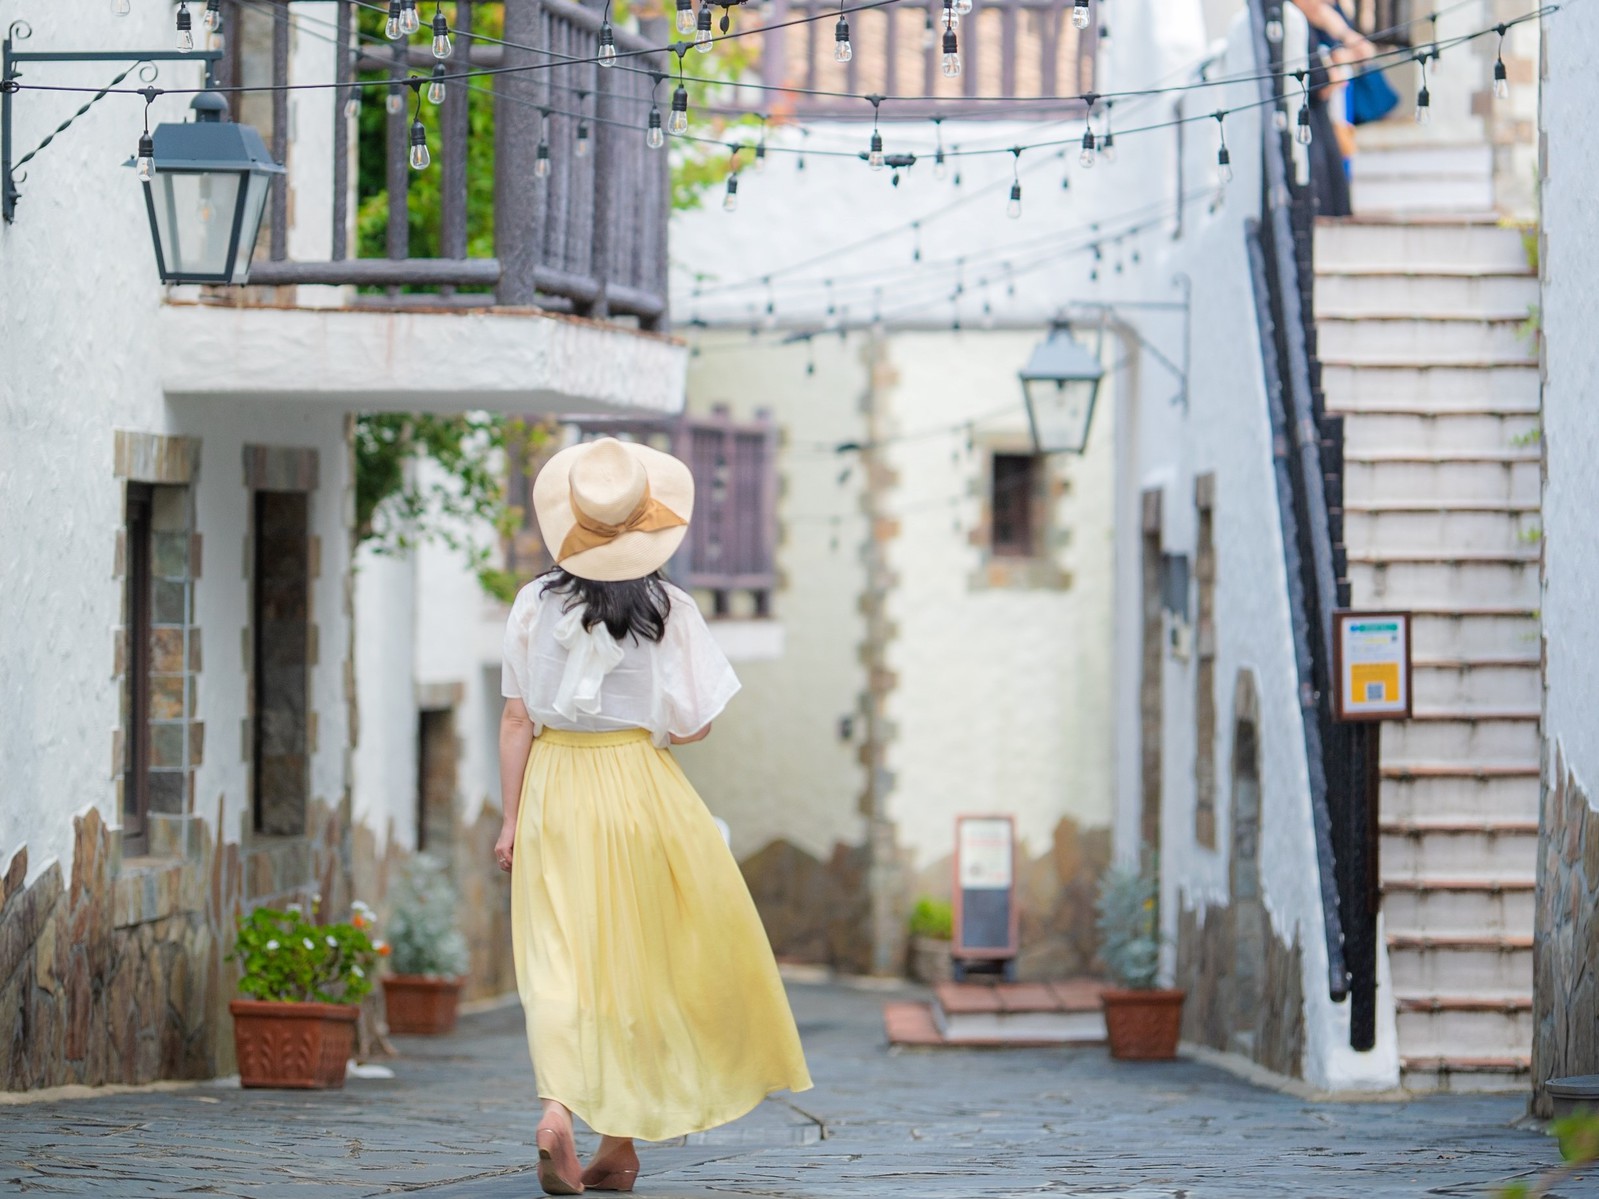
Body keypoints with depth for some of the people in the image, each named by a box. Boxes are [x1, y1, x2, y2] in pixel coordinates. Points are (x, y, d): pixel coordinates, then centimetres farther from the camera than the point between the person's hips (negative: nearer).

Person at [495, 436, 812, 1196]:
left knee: (559, 962, 2)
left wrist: (511, 820, 4)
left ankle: (556, 1109, -22)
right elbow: (692, 725, -6)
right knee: (636, 963, 11)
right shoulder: (669, 610, -7)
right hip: (639, 789, -1)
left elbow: (517, 719, -1)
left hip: (553, 790, 1)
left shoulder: (535, 605, -2)